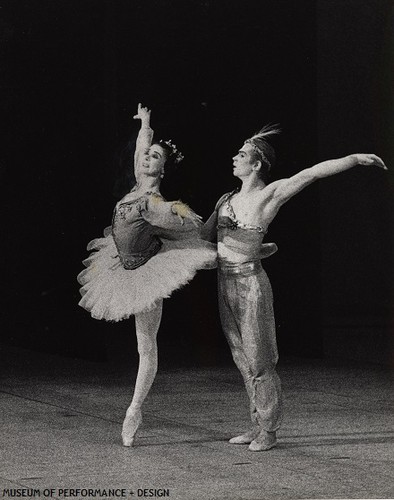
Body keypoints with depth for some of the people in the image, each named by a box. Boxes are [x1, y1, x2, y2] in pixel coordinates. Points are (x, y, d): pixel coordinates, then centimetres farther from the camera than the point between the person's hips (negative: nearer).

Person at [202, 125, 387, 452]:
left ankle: (269, 431, 7)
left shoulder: (270, 195, -9)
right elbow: (203, 236, 24)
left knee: (259, 360, -2)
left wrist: (355, 158, -23)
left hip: (250, 283, -7)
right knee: (243, 359, 12)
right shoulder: (227, 199, 11)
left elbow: (313, 172, -18)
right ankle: (258, 426, 21)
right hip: (225, 284, 7)